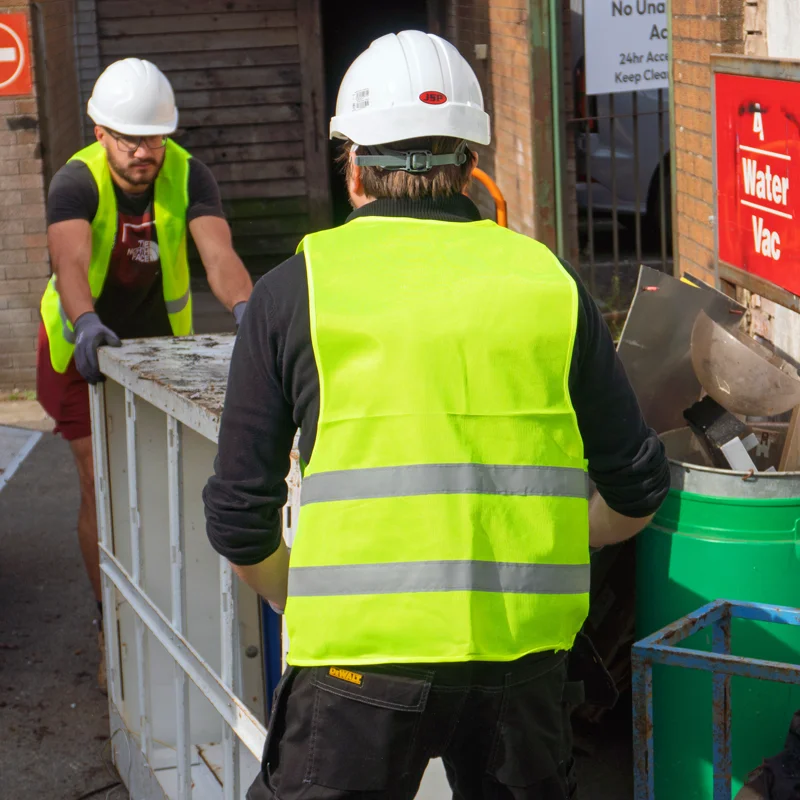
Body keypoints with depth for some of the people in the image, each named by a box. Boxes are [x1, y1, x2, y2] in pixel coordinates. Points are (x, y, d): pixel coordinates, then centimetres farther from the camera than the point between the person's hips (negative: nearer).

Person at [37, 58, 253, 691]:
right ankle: (113, 632, 6)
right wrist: (87, 323, -63)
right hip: (85, 346, -2)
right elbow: (71, 261, -43)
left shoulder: (189, 177, -18)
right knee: (102, 489, -5)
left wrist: (244, 307, -55)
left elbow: (219, 254, -34)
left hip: (161, 341, 2)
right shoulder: (76, 182, -25)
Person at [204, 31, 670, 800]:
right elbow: (636, 490, 13)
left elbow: (239, 514, 3)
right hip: (526, 649, 3)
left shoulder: (297, 286, 2)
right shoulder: (548, 281, 9)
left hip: (363, 650, -3)